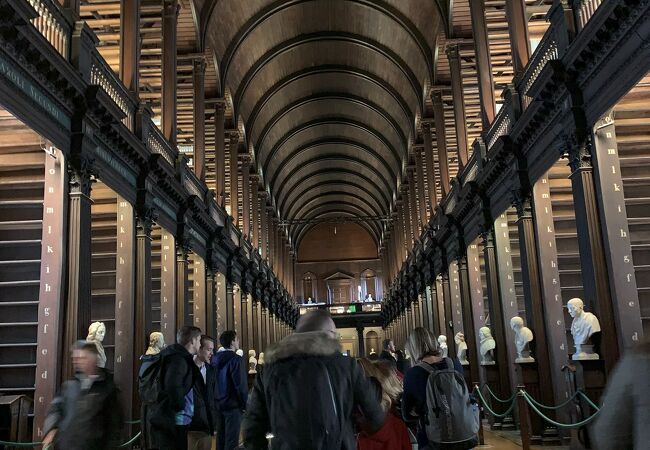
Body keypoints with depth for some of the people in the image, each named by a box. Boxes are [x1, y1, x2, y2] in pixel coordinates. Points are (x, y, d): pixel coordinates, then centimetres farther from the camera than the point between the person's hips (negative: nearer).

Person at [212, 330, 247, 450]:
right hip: (233, 404, -7)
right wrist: (245, 404, -9)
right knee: (232, 440, -2)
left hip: (219, 403, 7)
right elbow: (240, 384, -19)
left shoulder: (215, 358, 5)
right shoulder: (236, 359, -16)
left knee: (220, 437, 15)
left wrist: (215, 402, 15)